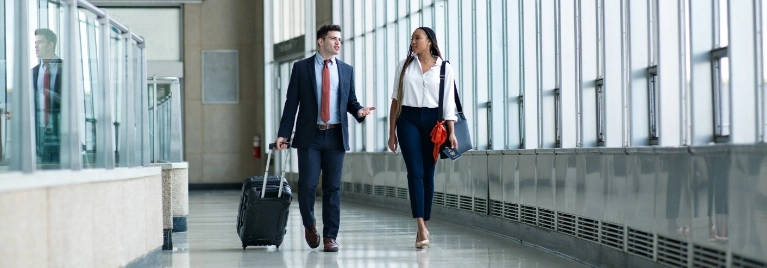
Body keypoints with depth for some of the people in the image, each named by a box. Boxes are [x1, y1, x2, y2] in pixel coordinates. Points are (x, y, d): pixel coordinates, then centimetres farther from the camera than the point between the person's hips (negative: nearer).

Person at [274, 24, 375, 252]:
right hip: (309, 136, -2)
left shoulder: (346, 70, 10)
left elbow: (350, 101, 14)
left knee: (333, 188, 2)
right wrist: (283, 134, -6)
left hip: (335, 136, 2)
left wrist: (359, 111, -10)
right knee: (307, 185, -6)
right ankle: (309, 225, 20)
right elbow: (291, 103, 1)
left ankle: (330, 236, 8)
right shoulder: (301, 68, 3)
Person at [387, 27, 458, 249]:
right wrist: (392, 132, 8)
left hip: (432, 120, 0)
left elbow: (448, 102, 0)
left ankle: (423, 227, 12)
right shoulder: (404, 66, 9)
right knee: (415, 172, -12)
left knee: (428, 174, 4)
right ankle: (422, 228, -20)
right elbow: (396, 100, 11)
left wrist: (451, 132, -8)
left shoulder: (444, 68, 4)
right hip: (408, 120, 0)